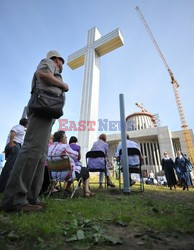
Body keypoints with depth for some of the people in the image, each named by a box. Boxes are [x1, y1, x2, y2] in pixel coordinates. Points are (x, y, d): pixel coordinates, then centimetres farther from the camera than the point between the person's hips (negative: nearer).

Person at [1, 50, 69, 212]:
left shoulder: (53, 74, 38)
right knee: (33, 149, -21)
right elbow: (42, 73, -6)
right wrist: (63, 85, 3)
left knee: (41, 154, -2)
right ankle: (15, 199, -21)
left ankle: (29, 198, -2)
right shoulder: (48, 62, 17)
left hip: (47, 113, 10)